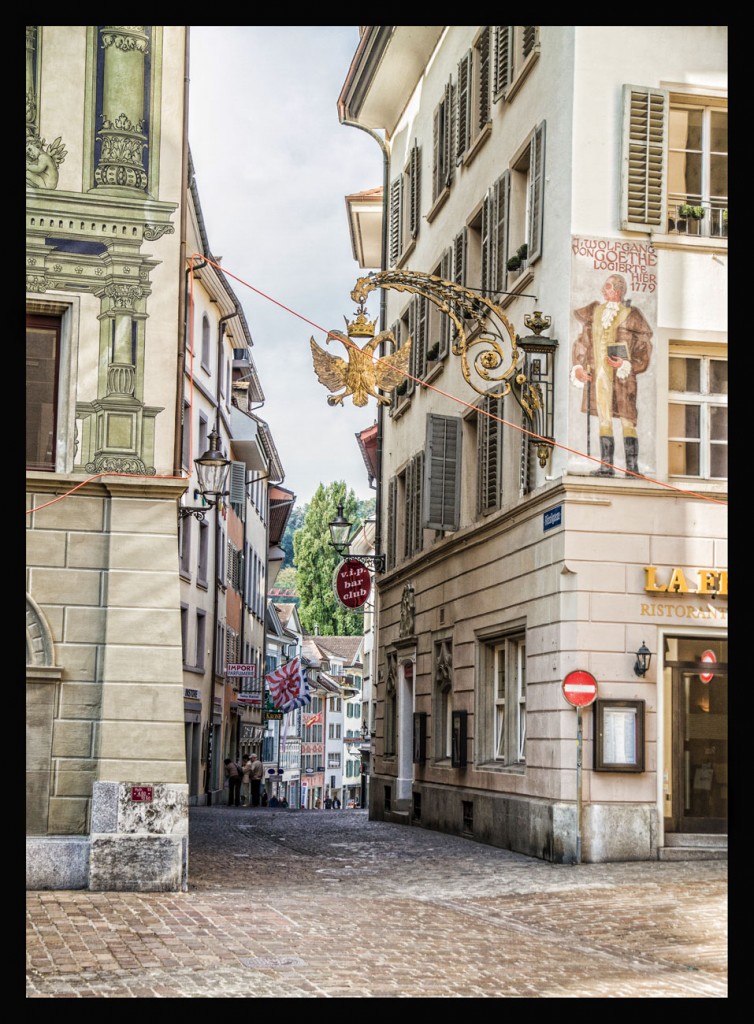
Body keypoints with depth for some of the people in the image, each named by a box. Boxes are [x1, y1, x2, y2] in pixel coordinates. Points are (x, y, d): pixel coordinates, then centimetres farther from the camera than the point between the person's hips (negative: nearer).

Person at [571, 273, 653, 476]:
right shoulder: (594, 312, 14)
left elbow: (643, 349, -1)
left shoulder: (631, 316, 0)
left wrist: (625, 365, -15)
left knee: (627, 420, -6)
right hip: (597, 374, 4)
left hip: (621, 377, -4)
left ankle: (632, 466, -5)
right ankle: (607, 465, 8)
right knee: (604, 420, 5)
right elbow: (583, 343, 17)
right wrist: (578, 367, 5)